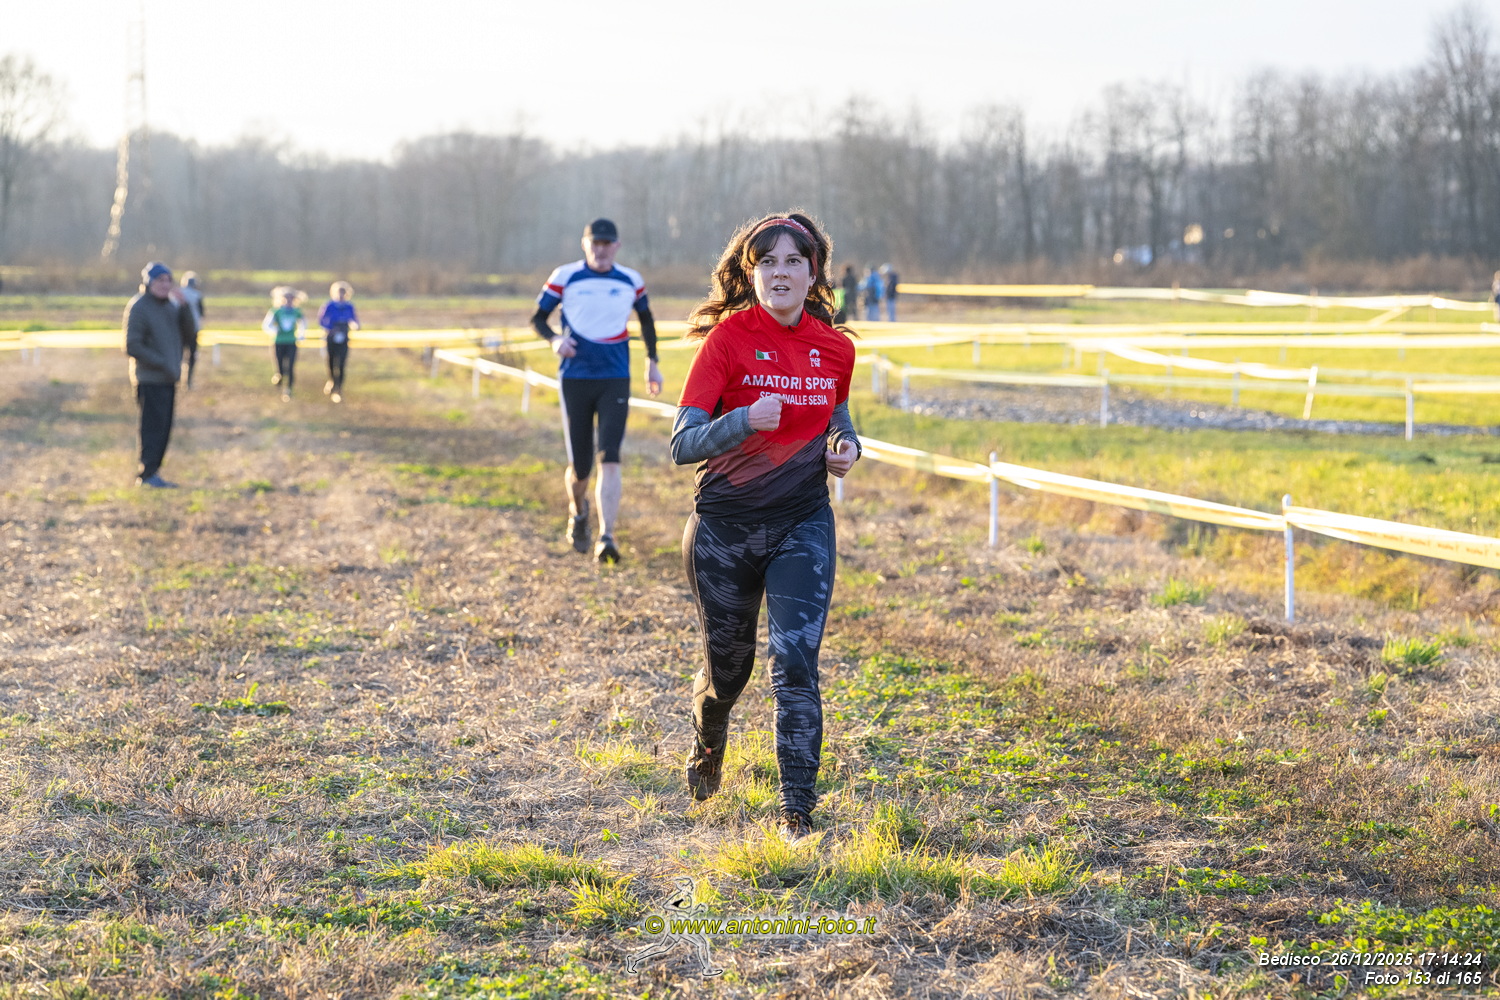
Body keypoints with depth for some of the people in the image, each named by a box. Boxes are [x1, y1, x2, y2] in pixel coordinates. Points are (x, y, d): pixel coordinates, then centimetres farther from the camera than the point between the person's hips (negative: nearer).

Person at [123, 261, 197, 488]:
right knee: (154, 427, -9)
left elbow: (189, 336, 6)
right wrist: (162, 363, -17)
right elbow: (132, 346, -14)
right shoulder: (138, 307, -9)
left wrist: (184, 307, -6)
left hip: (169, 379, 8)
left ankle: (152, 472, 16)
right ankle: (146, 474, -5)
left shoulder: (172, 305, 14)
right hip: (149, 380, -8)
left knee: (163, 429, 9)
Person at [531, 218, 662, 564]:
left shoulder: (631, 281, 6)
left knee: (610, 459, -14)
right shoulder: (565, 277, -1)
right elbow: (538, 318, 5)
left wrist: (652, 363, 20)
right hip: (575, 379, -1)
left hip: (615, 380, 1)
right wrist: (554, 339, -16)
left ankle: (606, 539, -17)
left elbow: (646, 319, 24)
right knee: (579, 466, 2)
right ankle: (578, 511, 36)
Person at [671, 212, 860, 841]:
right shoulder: (728, 338, -12)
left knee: (795, 663, -13)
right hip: (724, 528, -2)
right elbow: (682, 445, -16)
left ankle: (798, 813, -6)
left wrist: (845, 446, -1)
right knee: (728, 664, 13)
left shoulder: (835, 350, 0)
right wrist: (744, 420, -34)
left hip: (803, 525, 2)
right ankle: (708, 748, 48)